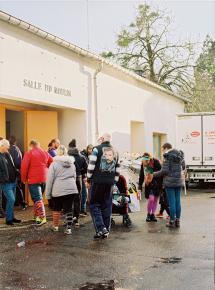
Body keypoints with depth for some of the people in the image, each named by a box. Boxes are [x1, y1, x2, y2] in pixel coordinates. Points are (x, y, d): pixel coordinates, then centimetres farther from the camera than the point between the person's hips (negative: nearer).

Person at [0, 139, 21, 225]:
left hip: (13, 181, 8)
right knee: (11, 200, -11)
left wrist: (15, 176, 13)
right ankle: (8, 219, 0)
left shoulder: (7, 154, 12)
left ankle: (11, 217, 24)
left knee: (11, 200, 14)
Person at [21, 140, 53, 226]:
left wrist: (24, 179, 1)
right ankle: (37, 215, 23)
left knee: (37, 199, -5)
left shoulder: (29, 153, -5)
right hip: (44, 179, 5)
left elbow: (24, 167, -11)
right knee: (38, 197, 18)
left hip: (33, 180, -5)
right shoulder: (45, 153, 10)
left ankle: (42, 217, -15)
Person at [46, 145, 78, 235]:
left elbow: (50, 180, -3)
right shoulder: (72, 164, 12)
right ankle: (68, 228, 1)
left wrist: (48, 194, 2)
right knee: (69, 209, 4)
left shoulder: (54, 164, -3)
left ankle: (55, 226, 26)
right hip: (71, 189, 3)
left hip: (58, 190, -3)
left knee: (56, 209, 15)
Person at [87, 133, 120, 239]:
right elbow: (118, 169, 13)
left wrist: (88, 180, 0)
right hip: (110, 183, 5)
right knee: (107, 206, 10)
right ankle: (106, 231, 14)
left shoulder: (97, 149, -3)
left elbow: (91, 166, -8)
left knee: (94, 205, 3)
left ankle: (100, 228, -12)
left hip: (97, 182, -5)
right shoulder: (115, 152, 13)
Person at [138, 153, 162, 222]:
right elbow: (141, 176, 0)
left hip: (157, 184, 0)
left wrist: (162, 184, -11)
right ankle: (148, 214, 6)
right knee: (151, 198, -13)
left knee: (155, 199, 4)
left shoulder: (156, 162, -17)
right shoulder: (143, 165, -7)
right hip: (149, 184, 1)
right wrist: (140, 187, -1)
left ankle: (153, 214, 18)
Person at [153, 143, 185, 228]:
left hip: (169, 182, -6)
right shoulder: (180, 155, 8)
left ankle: (172, 221, 4)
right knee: (177, 201, 10)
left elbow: (164, 171, -15)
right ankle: (177, 221, 15)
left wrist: (154, 175, -3)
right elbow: (183, 167, 18)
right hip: (179, 181, 6)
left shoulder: (167, 156, -11)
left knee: (171, 202, -1)